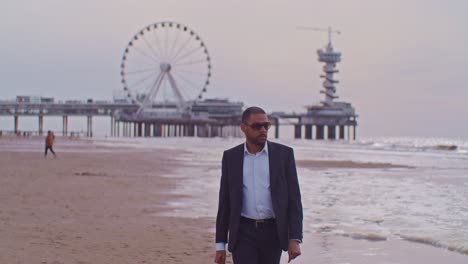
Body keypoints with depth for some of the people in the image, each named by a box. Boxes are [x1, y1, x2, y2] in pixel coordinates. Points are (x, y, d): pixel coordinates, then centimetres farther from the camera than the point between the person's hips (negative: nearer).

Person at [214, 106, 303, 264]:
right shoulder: (230, 157, 2)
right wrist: (220, 245, 3)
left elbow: (293, 199, -3)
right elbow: (225, 202, 6)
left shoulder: (284, 154, -1)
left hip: (273, 233, 1)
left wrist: (295, 239, -12)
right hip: (243, 233, 0)